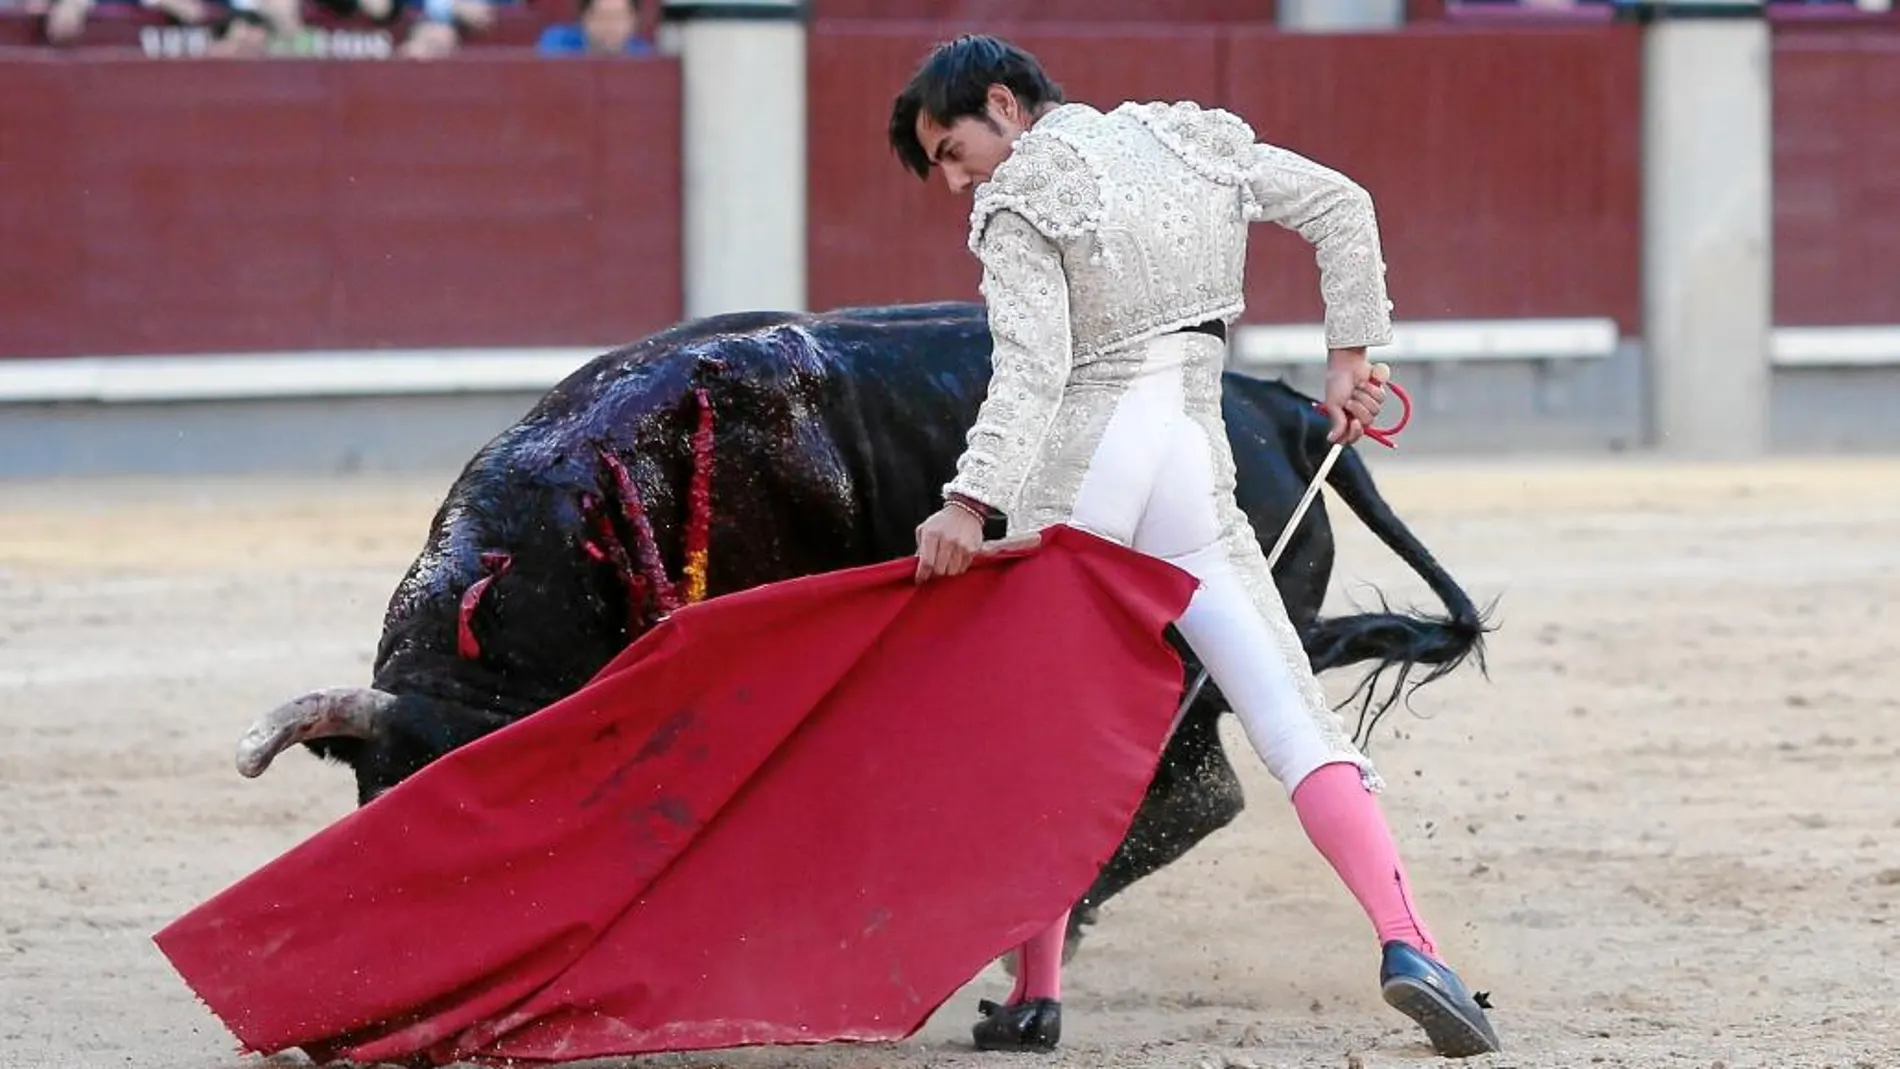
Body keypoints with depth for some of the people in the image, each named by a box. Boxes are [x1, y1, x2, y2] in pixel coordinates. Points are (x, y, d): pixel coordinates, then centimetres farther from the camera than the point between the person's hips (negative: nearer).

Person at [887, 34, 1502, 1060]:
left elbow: (1031, 368, -18)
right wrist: (1351, 353, 17)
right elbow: (1341, 206, 14)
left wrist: (970, 502, -26)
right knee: (1293, 716, -4)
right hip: (1193, 466, 4)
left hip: (1073, 475, -4)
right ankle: (1406, 943, -22)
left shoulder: (1018, 203, -4)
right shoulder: (1185, 141, 13)